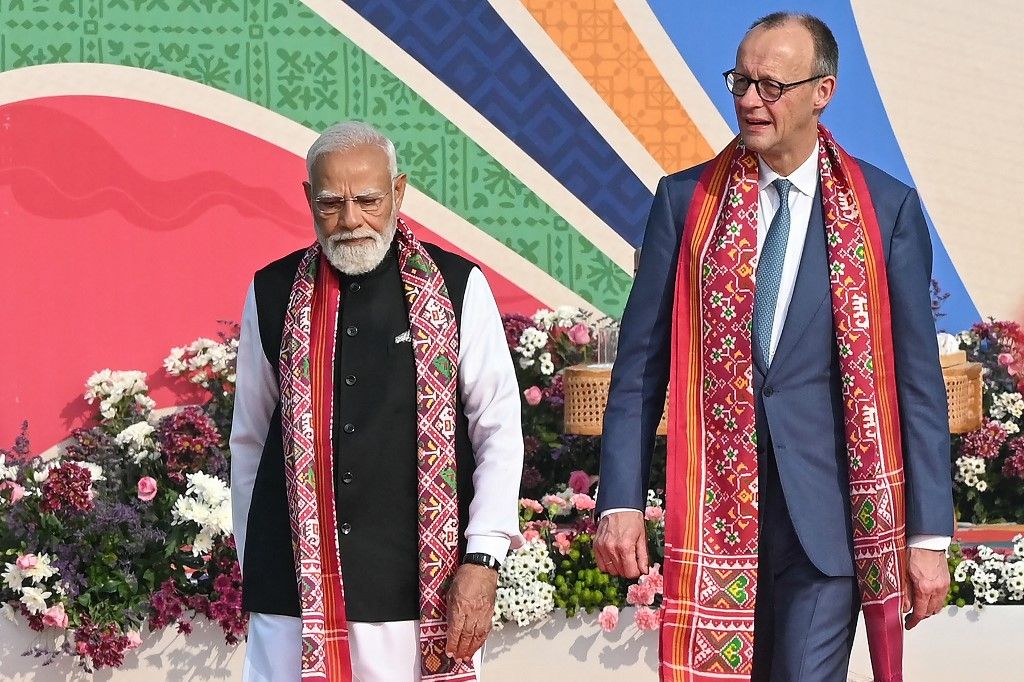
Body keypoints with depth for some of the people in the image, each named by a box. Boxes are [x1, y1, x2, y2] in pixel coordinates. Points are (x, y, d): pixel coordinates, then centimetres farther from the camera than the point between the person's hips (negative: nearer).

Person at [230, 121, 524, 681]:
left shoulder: (457, 288, 1)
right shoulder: (273, 294, 7)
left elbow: (500, 433, 1)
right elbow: (248, 442, 14)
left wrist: (481, 562, -6)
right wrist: (252, 566, 15)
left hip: (422, 589, -1)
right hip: (295, 594, 2)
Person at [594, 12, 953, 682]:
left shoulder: (888, 209, 1)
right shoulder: (686, 200, 4)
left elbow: (918, 380, 1)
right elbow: (641, 360, 5)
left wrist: (929, 534, -2)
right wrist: (621, 501, -3)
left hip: (826, 511, -1)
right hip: (713, 509, 2)